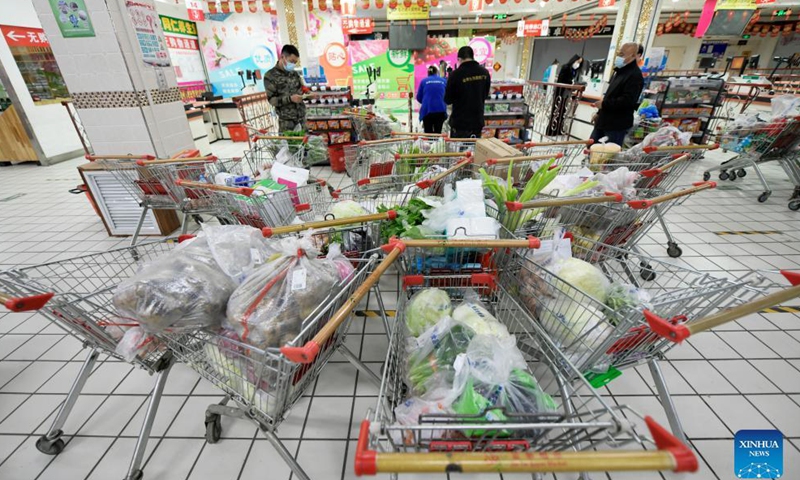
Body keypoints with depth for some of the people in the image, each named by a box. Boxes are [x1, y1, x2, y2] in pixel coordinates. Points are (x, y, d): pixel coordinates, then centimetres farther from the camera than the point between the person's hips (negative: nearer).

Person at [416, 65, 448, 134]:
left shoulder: (424, 81, 6)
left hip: (427, 110, -1)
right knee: (438, 133, 8)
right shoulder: (443, 81, 9)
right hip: (441, 110, 1)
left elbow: (419, 98, 7)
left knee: (428, 133, 4)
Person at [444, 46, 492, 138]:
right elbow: (485, 95, 14)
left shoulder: (456, 74, -14)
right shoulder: (485, 73, 1)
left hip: (460, 122, -4)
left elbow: (447, 100, -6)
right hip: (478, 121, 4)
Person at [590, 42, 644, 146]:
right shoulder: (620, 71, 18)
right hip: (604, 121, 10)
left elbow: (627, 101, -25)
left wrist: (604, 104, -22)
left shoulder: (635, 75, -15)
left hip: (617, 125, -10)